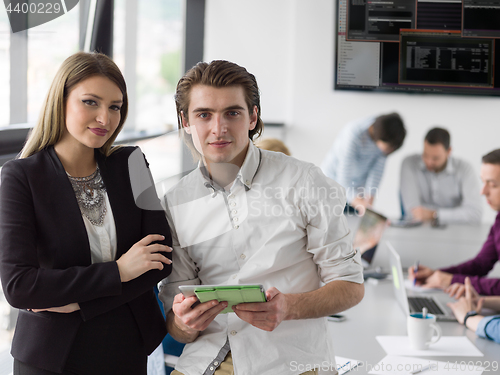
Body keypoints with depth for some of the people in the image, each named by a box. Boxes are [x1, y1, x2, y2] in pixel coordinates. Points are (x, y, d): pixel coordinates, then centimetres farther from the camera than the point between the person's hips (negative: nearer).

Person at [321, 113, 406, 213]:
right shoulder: (353, 136, -35)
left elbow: (378, 170, -12)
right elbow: (344, 180, -34)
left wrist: (369, 200, -19)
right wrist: (362, 207, -42)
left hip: (360, 183, 5)